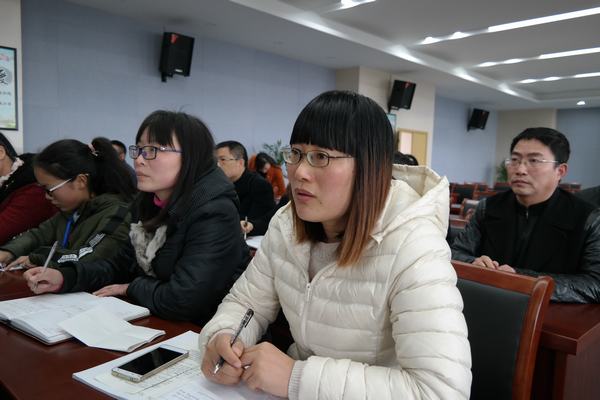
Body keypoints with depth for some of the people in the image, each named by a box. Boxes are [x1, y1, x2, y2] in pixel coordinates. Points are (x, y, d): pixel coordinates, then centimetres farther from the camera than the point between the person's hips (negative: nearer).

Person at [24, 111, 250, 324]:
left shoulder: (214, 212, -25)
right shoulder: (148, 202, 3)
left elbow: (182, 301, -29)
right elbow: (123, 264, 10)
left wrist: (133, 288, -10)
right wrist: (64, 277, -6)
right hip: (154, 322, 7)